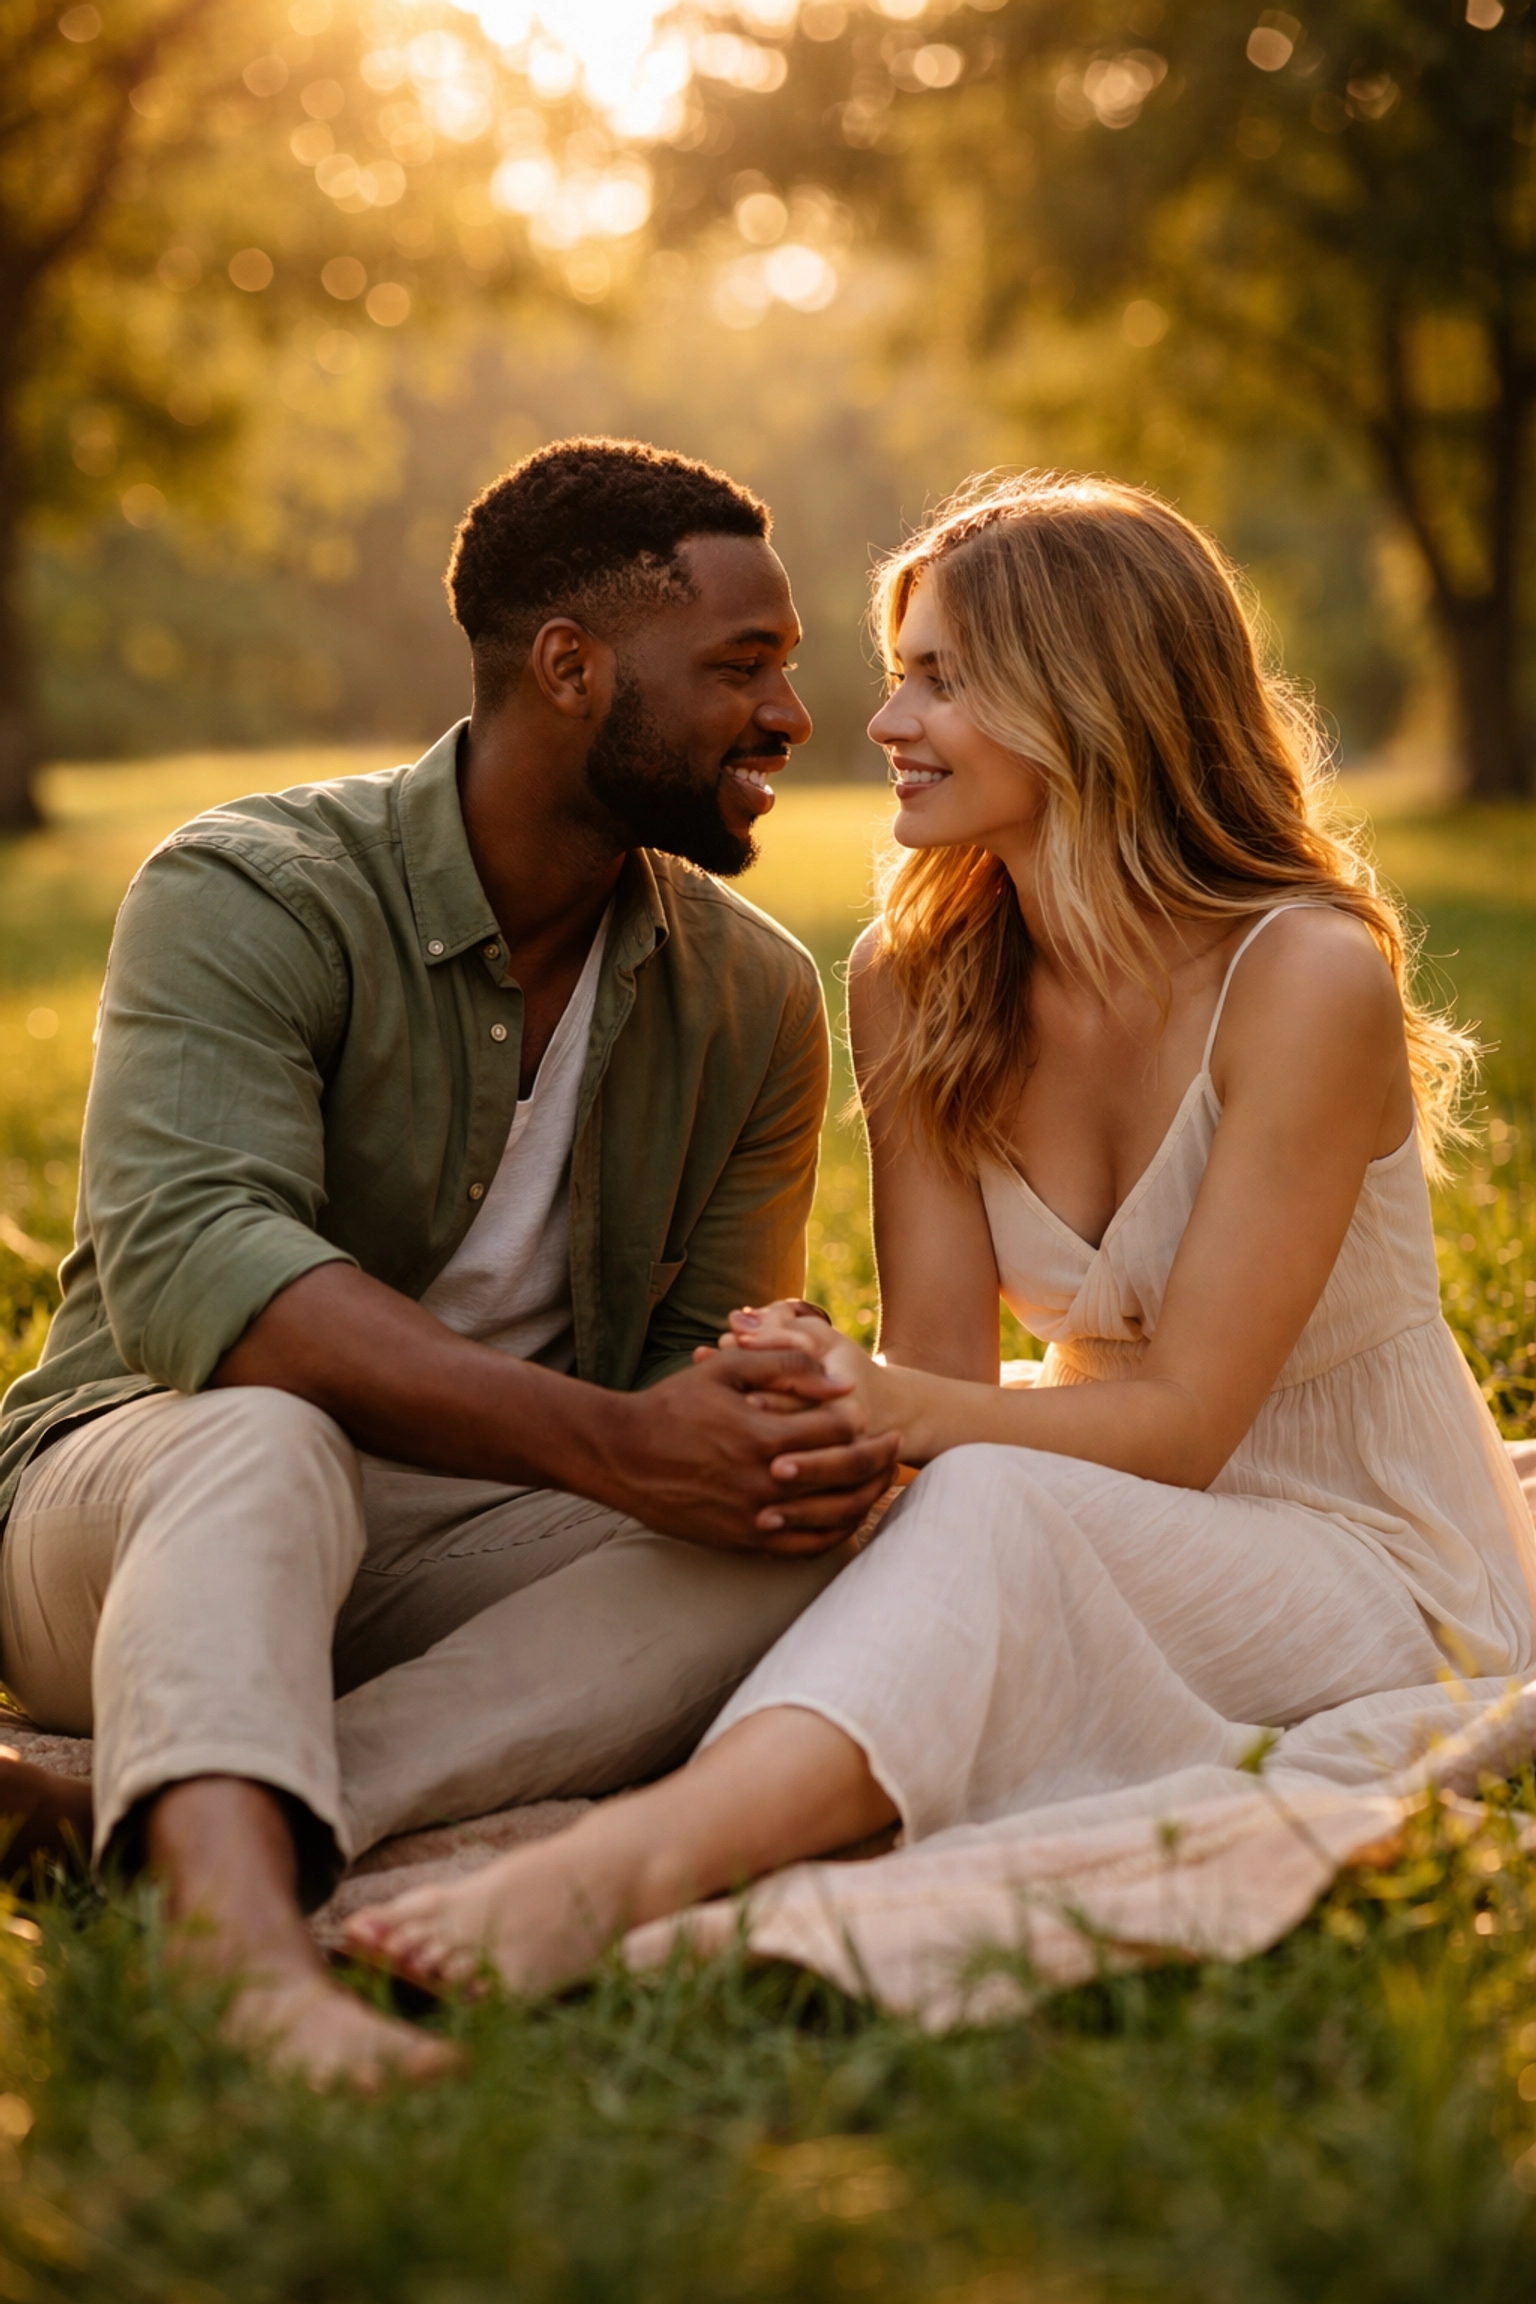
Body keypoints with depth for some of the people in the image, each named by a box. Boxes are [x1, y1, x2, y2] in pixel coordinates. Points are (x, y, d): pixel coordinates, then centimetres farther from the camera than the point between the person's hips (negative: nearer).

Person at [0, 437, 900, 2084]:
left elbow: (711, 1361, 3)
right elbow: (191, 1264, -29)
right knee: (262, 1436, -37)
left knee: (803, 1536, -25)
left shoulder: (752, 1000, 5)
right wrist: (605, 1440, -39)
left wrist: (811, 1445, -24)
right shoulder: (251, 896, -13)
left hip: (484, 1555, 4)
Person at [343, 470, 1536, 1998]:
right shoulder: (919, 981, 0)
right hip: (1120, 1548, 7)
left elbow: (1180, 1421, -20)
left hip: (1376, 1574, -7)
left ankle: (621, 1866, -58)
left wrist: (895, 1414, -36)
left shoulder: (1306, 975, -18)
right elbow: (940, 1366, -5)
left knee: (993, 1512, -37)